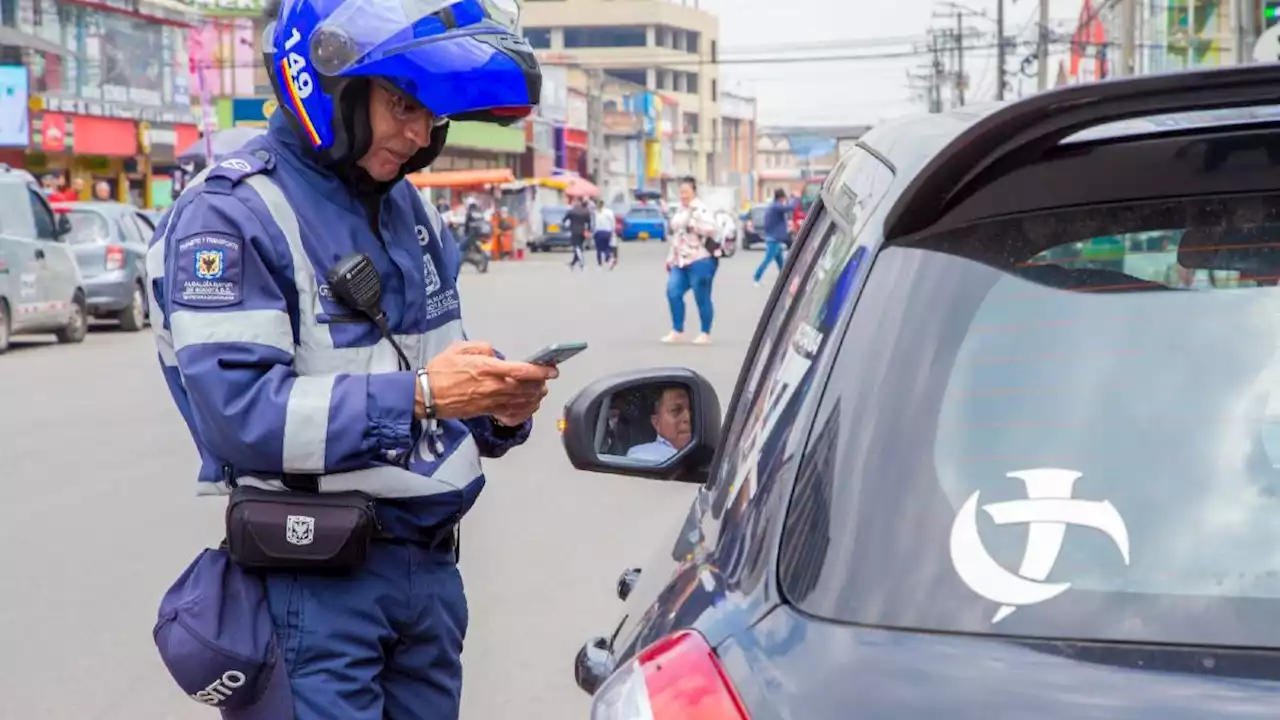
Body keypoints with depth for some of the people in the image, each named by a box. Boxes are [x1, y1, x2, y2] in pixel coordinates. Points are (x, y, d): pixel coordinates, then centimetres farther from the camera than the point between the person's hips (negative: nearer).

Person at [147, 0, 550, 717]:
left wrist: (499, 403, -6)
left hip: (432, 564, 7)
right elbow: (239, 412, -23)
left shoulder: (412, 209, 12)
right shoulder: (232, 212, -13)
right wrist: (417, 393, -27)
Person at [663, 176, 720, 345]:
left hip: (700, 261, -8)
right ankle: (677, 331, 6)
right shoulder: (680, 211, 18)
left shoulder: (701, 210, -8)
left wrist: (692, 225, -22)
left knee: (702, 298, -3)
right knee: (673, 292, -3)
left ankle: (706, 334, 8)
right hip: (681, 262, 8)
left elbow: (712, 228, -24)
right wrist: (670, 259, 25)